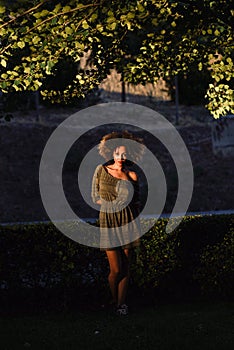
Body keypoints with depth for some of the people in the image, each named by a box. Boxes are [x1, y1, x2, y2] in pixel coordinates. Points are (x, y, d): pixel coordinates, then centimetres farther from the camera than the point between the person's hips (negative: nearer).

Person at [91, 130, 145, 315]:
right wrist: (112, 204, -5)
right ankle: (115, 302, 19)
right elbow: (95, 197, 7)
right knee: (116, 270, -3)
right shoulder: (101, 170, 2)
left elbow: (136, 201, 14)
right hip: (108, 223, -1)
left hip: (128, 223, 1)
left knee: (126, 269, 2)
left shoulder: (132, 175, 5)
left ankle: (122, 304, 12)